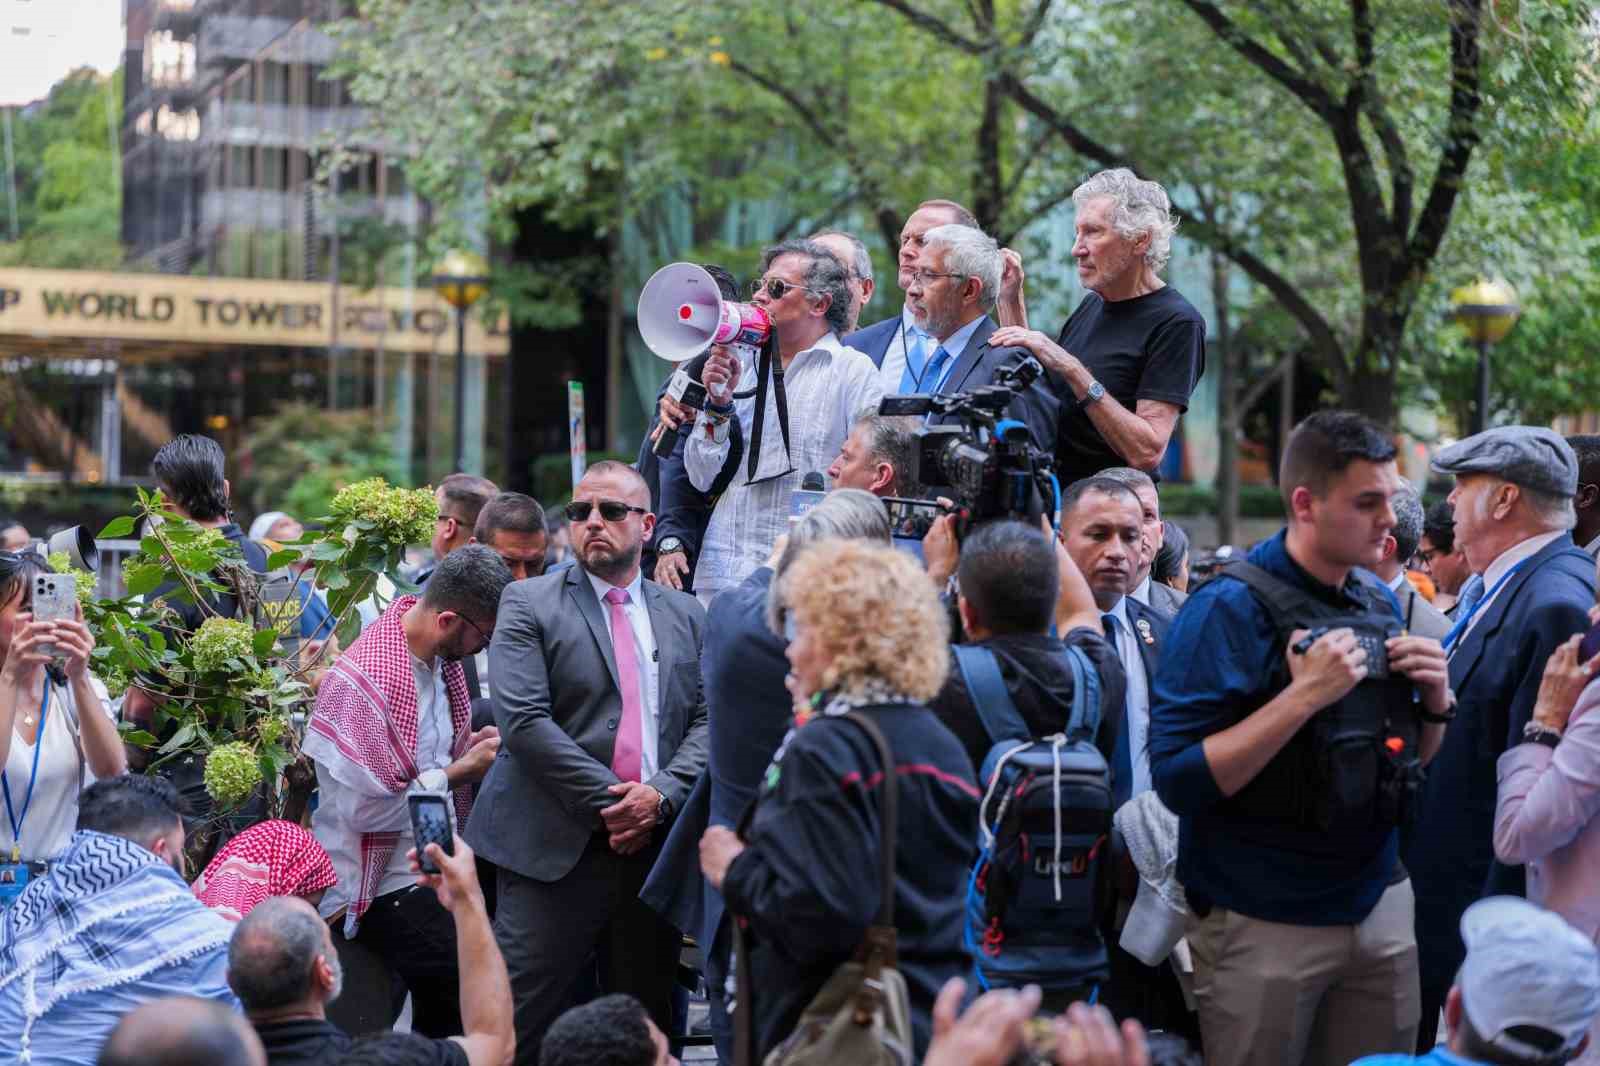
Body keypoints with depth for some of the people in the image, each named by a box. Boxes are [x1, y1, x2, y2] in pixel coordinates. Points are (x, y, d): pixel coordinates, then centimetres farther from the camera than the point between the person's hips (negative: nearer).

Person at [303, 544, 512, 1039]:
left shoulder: (442, 659, 5)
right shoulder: (361, 681, -21)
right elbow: (367, 809, -22)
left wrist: (473, 748, 3)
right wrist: (460, 772, -15)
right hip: (386, 887, -8)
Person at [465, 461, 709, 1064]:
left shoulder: (685, 616, 15)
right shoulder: (528, 604, 2)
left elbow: (707, 720, 7)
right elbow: (523, 720, -9)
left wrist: (661, 794, -11)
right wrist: (609, 801, -13)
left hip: (655, 848, 4)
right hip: (556, 850, -4)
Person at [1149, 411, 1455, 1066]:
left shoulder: (1381, 603, 8)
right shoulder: (1229, 608, -13)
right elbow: (1178, 782, -20)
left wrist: (1436, 701, -4)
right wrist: (1304, 696, -26)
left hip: (1379, 906, 6)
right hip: (1264, 924, -6)